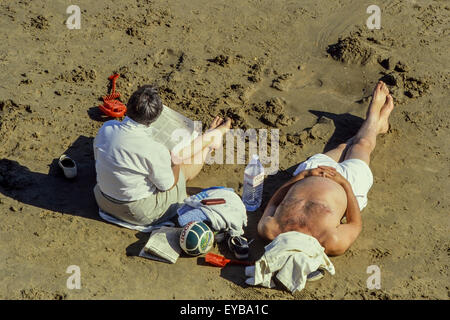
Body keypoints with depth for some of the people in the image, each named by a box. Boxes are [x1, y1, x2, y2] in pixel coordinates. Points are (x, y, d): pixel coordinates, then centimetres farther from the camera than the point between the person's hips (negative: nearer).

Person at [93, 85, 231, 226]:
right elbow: (167, 185, -18)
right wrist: (176, 164, 2)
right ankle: (214, 136, 40)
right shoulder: (153, 150, -34)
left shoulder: (106, 127, -16)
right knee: (183, 168, 14)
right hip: (139, 214, -6)